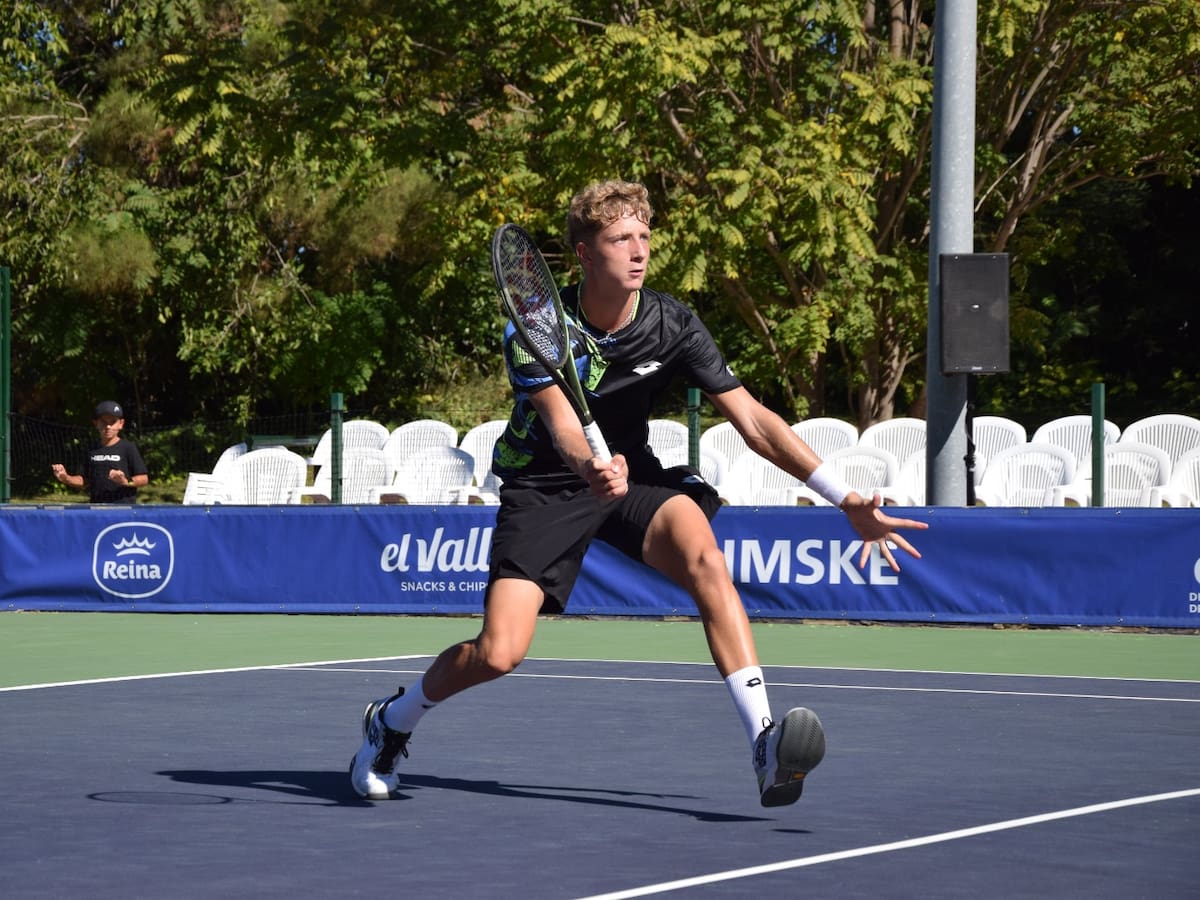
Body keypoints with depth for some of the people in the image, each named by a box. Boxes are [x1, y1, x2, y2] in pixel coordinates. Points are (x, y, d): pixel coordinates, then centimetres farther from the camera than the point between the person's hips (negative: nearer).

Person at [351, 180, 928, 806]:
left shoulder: (673, 325, -12)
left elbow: (752, 419, -12)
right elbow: (561, 420, -32)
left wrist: (847, 501, -19)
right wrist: (590, 469, -57)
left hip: (632, 475, 2)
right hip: (545, 488, -2)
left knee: (701, 553, -32)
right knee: (498, 654, -17)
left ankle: (765, 747, -37)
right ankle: (391, 720, 16)